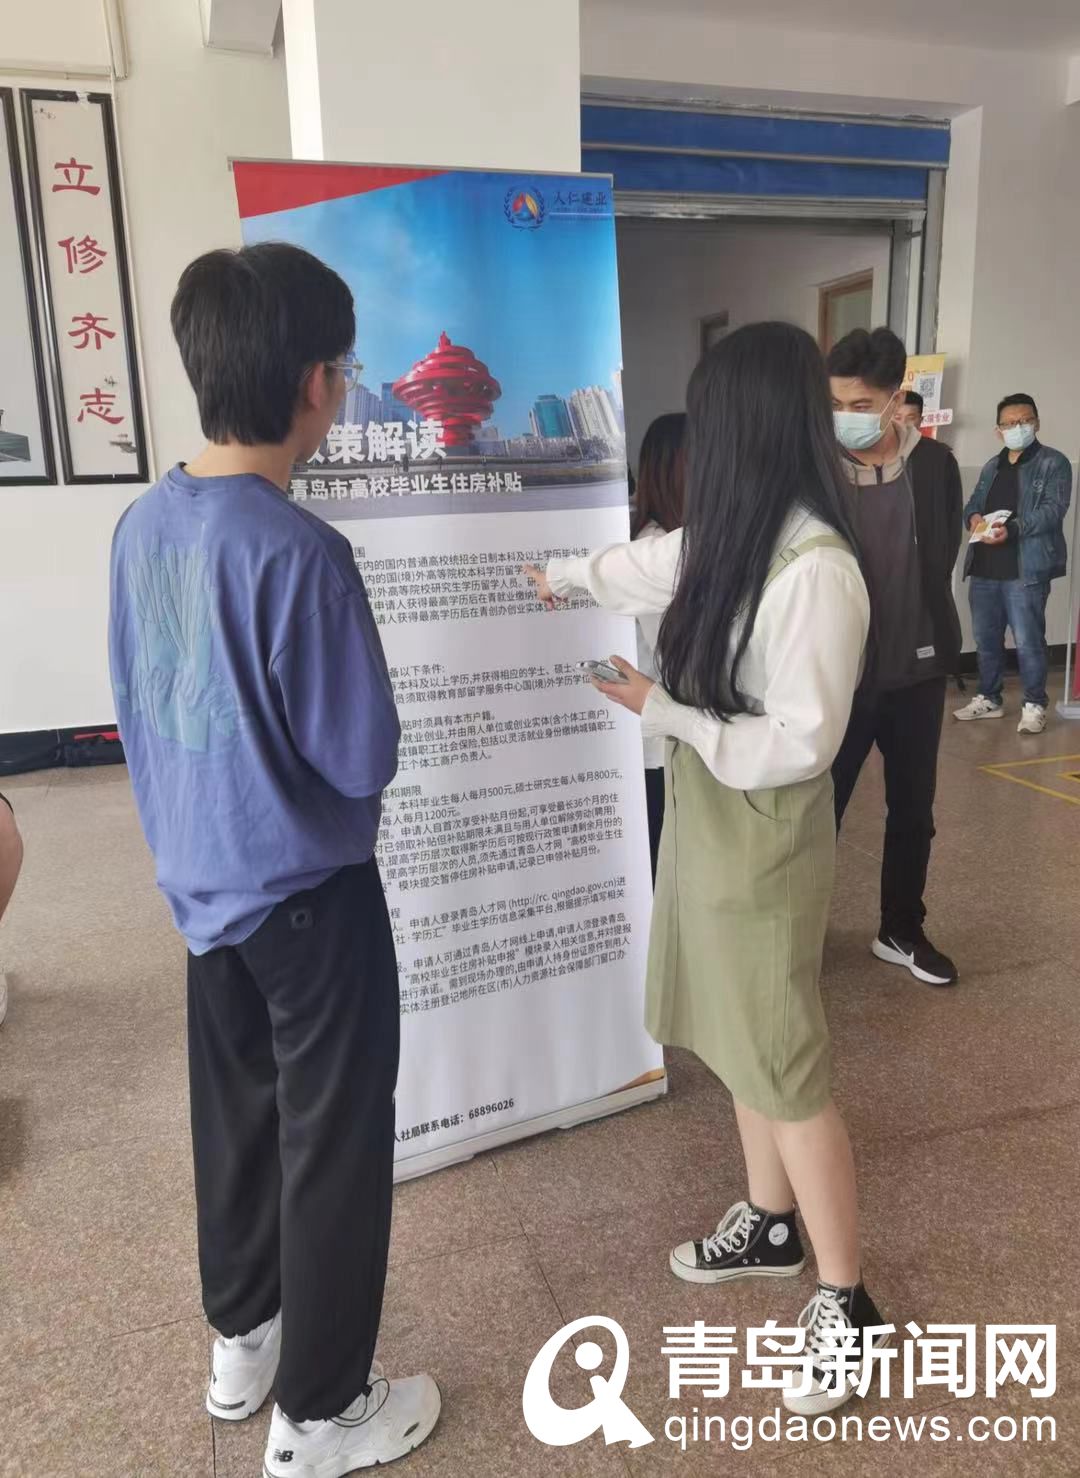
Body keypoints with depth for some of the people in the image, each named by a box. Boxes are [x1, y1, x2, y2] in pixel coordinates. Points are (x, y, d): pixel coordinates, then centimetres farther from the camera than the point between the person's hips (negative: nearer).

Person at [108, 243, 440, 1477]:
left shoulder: (142, 525, -1)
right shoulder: (299, 552, -25)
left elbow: (135, 709, 9)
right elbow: (363, 761, -20)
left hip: (197, 881, 8)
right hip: (305, 893, -7)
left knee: (235, 1114, 23)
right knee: (332, 1145, 10)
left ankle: (240, 1340, 45)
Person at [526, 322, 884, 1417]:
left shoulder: (816, 569, -24)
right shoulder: (734, 538, 3)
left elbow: (800, 745, -23)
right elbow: (652, 566, 24)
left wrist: (662, 711, -15)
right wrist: (565, 576, 41)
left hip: (764, 849, -8)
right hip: (708, 828, 8)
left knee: (785, 1068, 3)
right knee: (742, 1047, 19)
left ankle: (845, 1304, 22)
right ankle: (769, 1225, 40)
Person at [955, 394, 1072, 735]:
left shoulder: (1053, 463, -1)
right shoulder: (993, 466, 20)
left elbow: (1053, 510, -12)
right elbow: (973, 502, 19)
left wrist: (1012, 529, -26)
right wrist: (973, 517, -6)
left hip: (1026, 568, -6)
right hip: (984, 567, 6)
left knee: (1028, 641, -5)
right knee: (986, 639, 13)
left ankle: (1035, 704, 8)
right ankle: (989, 698, 26)